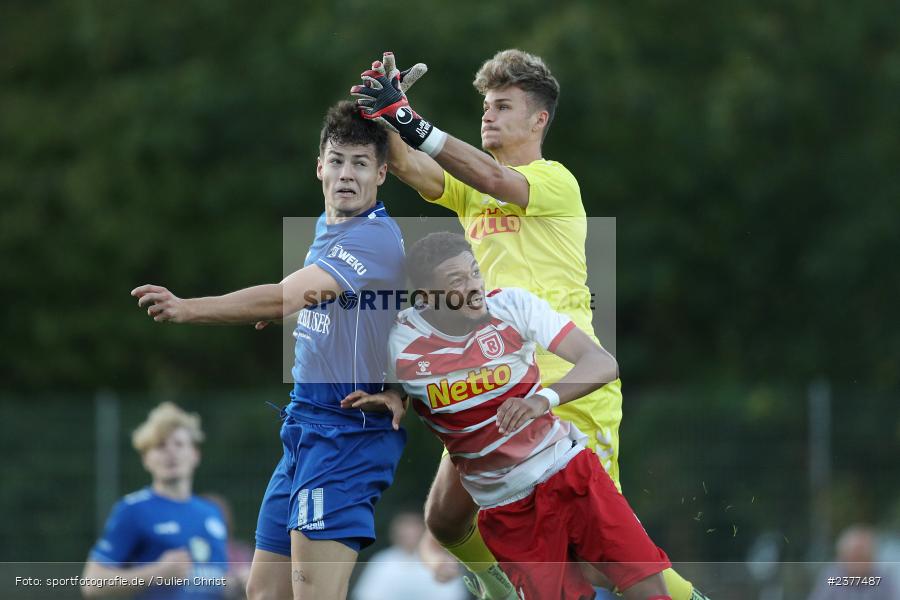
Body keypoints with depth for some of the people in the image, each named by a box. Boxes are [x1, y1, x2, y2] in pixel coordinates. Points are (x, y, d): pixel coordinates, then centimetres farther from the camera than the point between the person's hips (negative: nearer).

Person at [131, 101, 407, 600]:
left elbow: (285, 297, -27)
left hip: (347, 430, -10)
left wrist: (187, 309, -31)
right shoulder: (325, 228, 14)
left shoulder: (375, 237, -17)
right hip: (305, 426, 10)